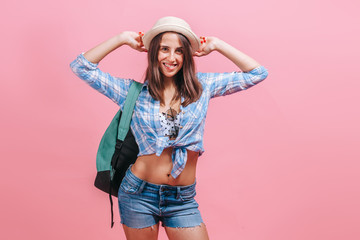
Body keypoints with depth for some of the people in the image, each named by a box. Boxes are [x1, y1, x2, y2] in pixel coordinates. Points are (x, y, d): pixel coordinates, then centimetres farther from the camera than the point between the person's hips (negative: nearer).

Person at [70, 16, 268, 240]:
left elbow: (257, 73, 4)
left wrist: (216, 45, 3)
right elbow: (81, 67, -1)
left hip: (183, 200, 1)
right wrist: (122, 39, 1)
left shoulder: (202, 86, 3)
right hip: (139, 195, -1)